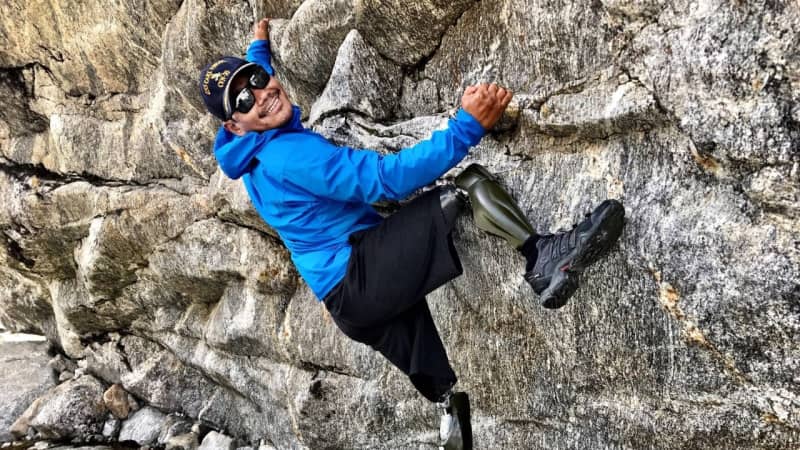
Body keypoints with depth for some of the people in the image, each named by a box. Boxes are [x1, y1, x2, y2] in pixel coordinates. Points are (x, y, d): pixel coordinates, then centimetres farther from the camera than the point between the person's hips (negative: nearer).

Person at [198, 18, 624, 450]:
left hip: (352, 301, 10)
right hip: (359, 279, -10)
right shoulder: (289, 154, -17)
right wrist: (468, 126, -25)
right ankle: (542, 256, -12)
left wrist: (259, 46, 56)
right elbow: (386, 178, -25)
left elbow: (252, 75, 39)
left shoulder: (252, 152, 14)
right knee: (470, 187, -21)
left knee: (439, 387, 13)